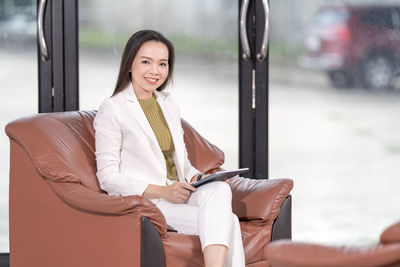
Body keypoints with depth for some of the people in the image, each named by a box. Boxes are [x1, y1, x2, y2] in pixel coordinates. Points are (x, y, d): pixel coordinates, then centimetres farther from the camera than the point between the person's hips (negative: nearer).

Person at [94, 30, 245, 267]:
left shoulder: (169, 102, 16)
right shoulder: (112, 110, -5)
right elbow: (108, 178, -8)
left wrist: (196, 177, -2)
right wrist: (162, 191, -17)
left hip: (179, 192, 6)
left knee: (219, 189, -29)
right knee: (227, 221, -27)